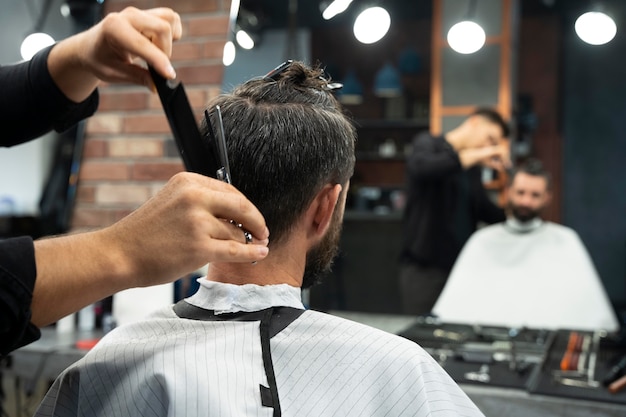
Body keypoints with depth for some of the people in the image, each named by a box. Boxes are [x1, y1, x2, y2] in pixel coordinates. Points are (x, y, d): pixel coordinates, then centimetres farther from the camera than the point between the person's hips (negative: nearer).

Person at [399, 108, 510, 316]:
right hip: (423, 267, -6)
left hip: (462, 266, 6)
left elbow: (485, 211, 18)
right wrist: (477, 155, -24)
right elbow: (420, 166, -27)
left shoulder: (473, 168, 15)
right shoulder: (428, 142, -3)